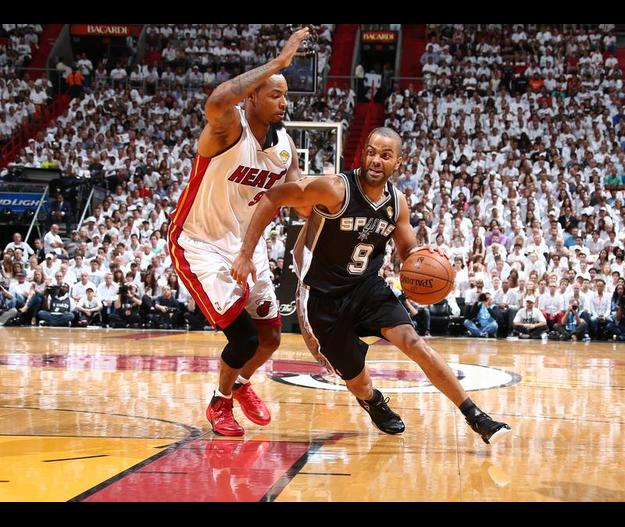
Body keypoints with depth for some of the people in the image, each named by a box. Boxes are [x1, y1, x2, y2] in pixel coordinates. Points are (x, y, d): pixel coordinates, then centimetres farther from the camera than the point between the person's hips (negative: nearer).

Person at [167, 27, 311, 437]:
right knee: (244, 335, -13)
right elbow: (216, 102, -49)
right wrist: (277, 62, -45)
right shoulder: (229, 127, -25)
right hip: (201, 245, -7)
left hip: (247, 244, 7)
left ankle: (242, 383, 43)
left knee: (270, 337, 10)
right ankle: (220, 403, 17)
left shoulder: (285, 145, -3)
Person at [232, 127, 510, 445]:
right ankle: (373, 402, 43)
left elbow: (408, 249, 11)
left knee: (413, 343, -18)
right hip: (323, 297, -3)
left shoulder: (397, 203, -4)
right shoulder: (335, 189, -23)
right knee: (357, 382, 4)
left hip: (367, 287, 4)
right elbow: (273, 199, -22)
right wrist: (246, 254, -27)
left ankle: (476, 417, -11)